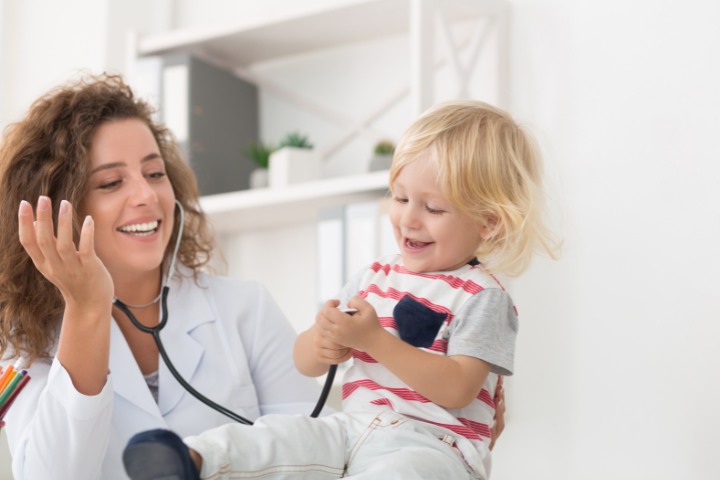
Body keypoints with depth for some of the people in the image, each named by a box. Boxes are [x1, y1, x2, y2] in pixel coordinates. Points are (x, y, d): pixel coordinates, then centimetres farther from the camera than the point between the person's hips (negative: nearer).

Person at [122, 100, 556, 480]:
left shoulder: (482, 296, -3)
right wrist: (324, 344, -10)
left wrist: (375, 340, -22)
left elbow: (458, 390, -16)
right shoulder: (374, 278, 17)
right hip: (354, 426, 7)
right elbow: (305, 364, 17)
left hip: (432, 442, -7)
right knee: (276, 436, -16)